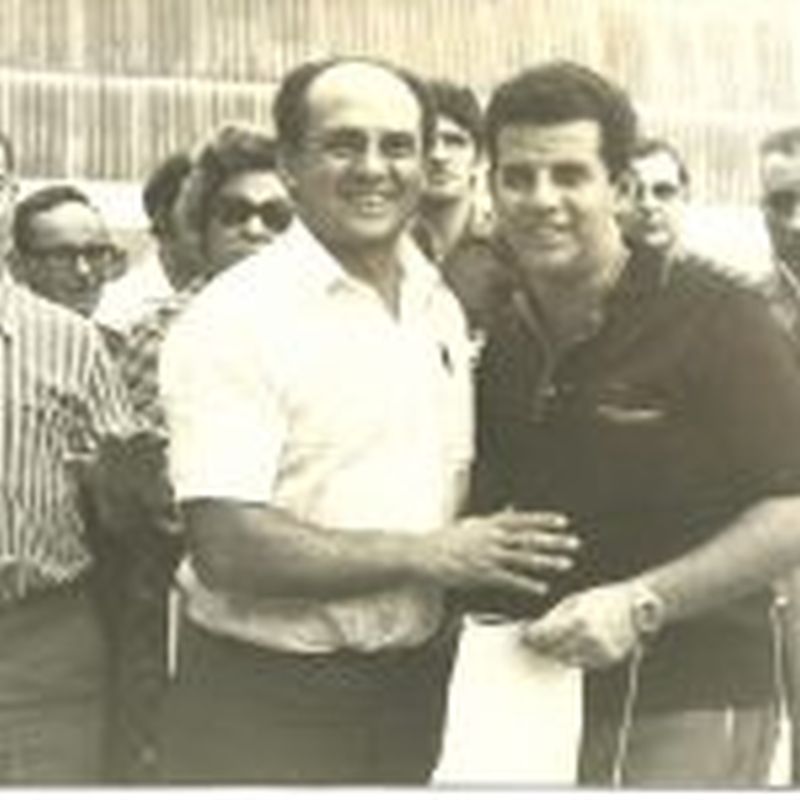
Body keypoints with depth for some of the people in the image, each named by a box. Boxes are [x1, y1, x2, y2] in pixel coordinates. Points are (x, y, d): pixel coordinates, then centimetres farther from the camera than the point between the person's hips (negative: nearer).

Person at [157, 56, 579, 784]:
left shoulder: (441, 308, 8)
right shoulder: (231, 318, -14)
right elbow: (227, 546, -21)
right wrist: (429, 556, -18)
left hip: (420, 688, 6)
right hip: (264, 705, -6)